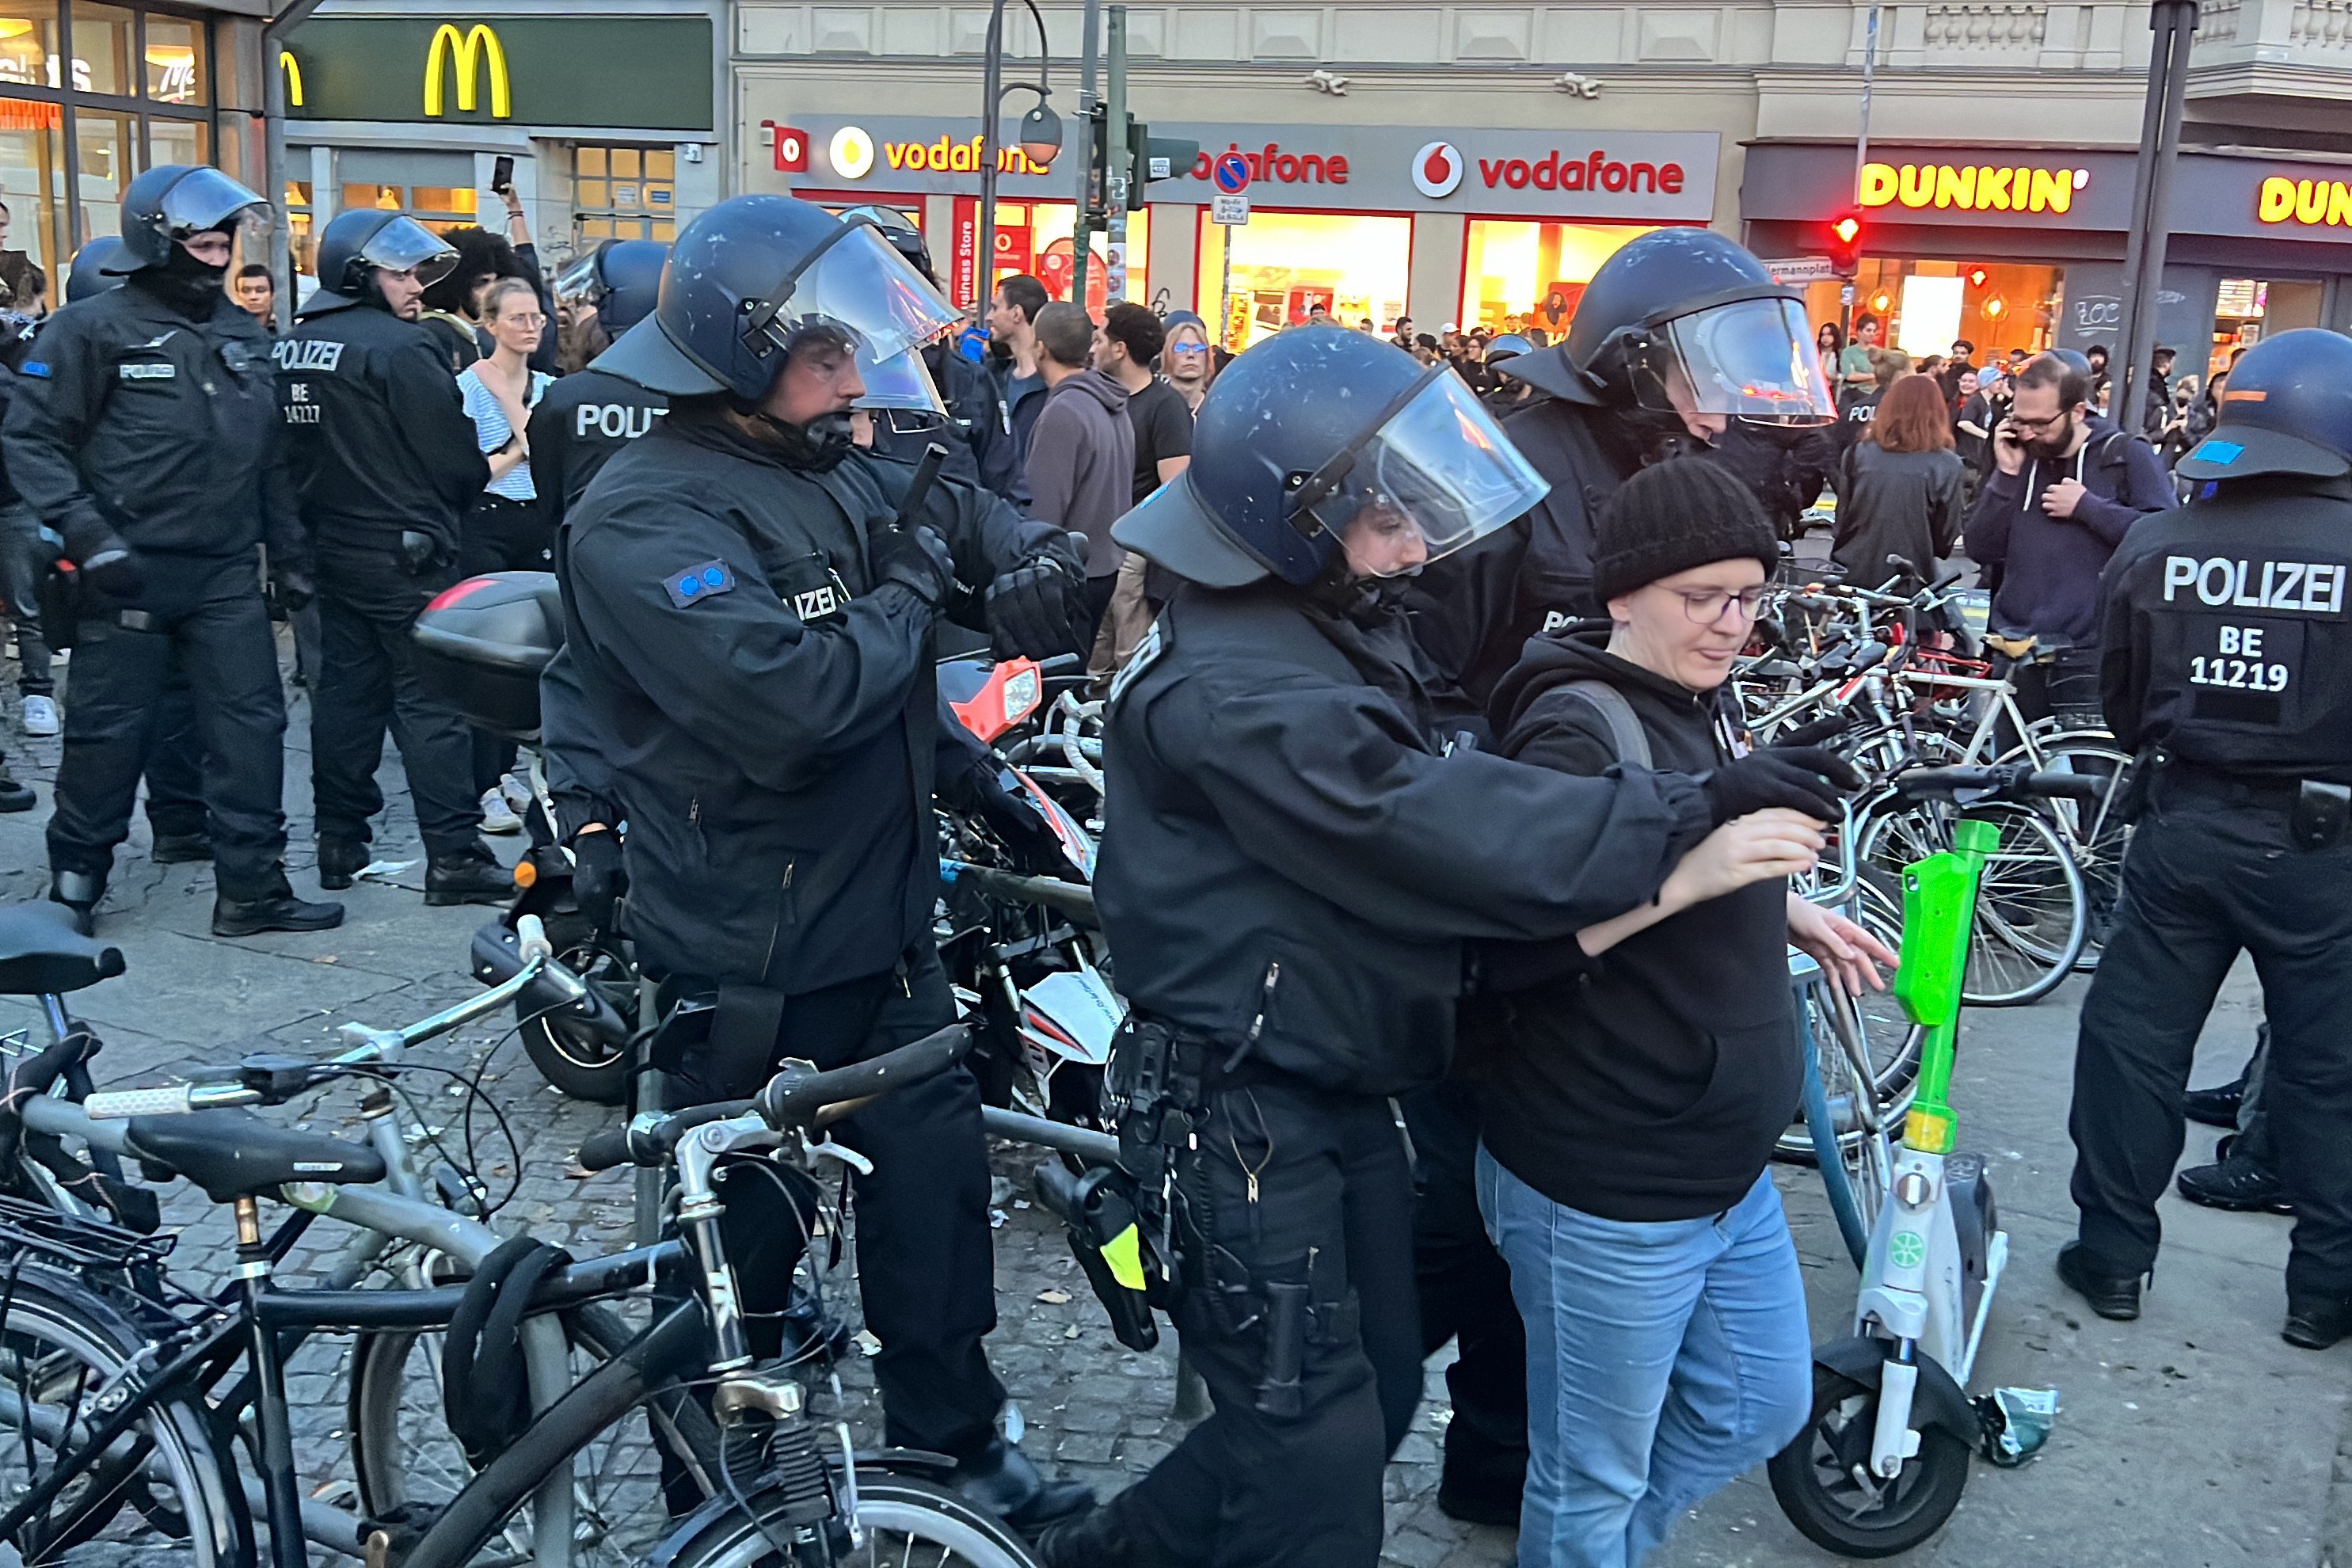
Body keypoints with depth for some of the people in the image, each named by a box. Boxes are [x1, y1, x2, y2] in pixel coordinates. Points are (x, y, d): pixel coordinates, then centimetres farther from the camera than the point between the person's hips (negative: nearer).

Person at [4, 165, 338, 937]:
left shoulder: (243, 333, 13)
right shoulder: (93, 328, -5)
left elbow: (269, 456, 19)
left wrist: (288, 551, 16)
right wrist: (85, 534, -17)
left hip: (227, 574, 5)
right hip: (130, 574, -5)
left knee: (252, 725, 1)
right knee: (110, 730, 5)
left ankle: (252, 886, 9)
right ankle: (74, 880, 23)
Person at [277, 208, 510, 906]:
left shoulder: (292, 347, 9)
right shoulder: (401, 347, -16)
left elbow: (292, 452, 14)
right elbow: (456, 456, -14)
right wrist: (459, 497, 6)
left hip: (331, 551, 8)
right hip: (407, 554, -8)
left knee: (345, 691, 14)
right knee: (430, 701, -5)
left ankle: (339, 843, 20)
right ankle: (453, 855, -5)